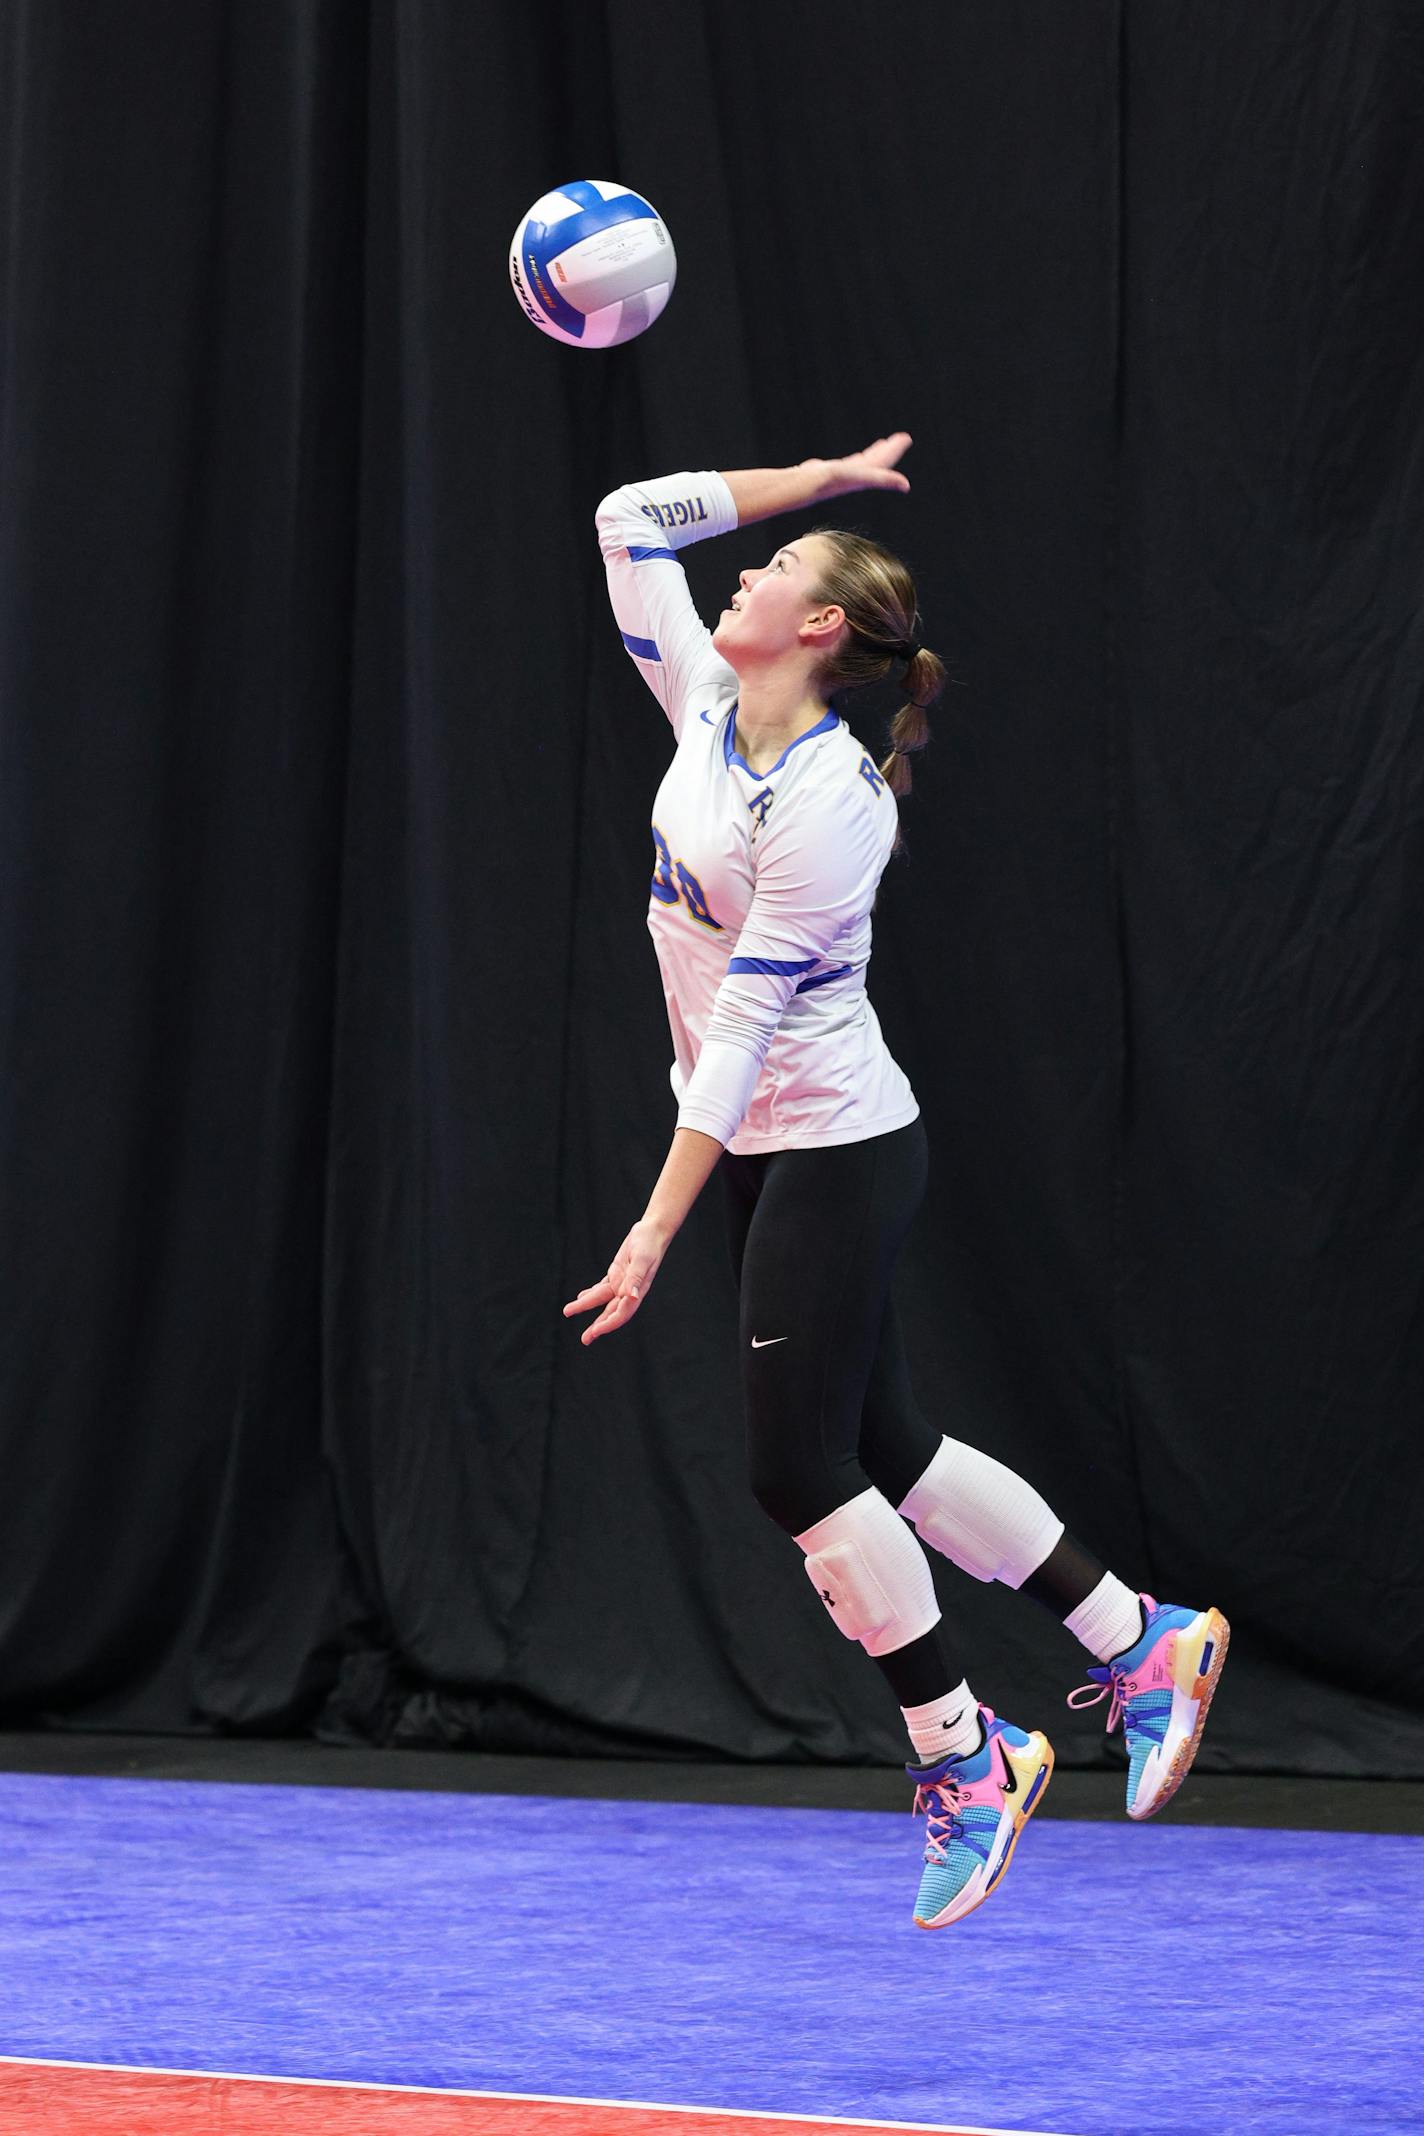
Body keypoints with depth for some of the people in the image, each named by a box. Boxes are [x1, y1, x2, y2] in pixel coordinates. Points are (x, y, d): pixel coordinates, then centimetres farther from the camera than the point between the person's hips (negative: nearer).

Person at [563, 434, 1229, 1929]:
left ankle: (963, 1762, 7)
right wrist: (814, 478, 6)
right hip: (773, 1152, 9)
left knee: (802, 1469, -5)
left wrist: (658, 1228, -23)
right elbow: (631, 518, 9)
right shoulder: (707, 713, 2)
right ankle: (1142, 1643, 20)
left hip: (834, 1154, -9)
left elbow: (745, 1026, -22)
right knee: (884, 1451, 10)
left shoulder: (827, 806, -21)